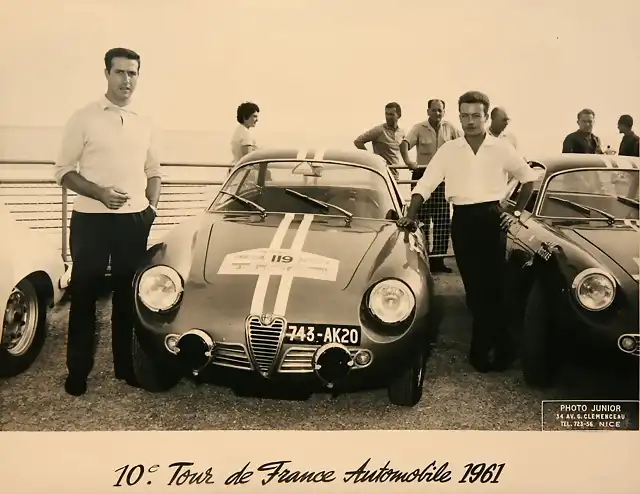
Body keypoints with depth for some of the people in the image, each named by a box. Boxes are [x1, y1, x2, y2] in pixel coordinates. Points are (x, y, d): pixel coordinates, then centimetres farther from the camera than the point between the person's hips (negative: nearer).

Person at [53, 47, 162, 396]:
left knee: (128, 295, 11)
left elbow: (153, 170, 18)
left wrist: (151, 204, 2)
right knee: (84, 295, 5)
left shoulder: (144, 123, 9)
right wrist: (99, 193, -19)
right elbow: (63, 171, -4)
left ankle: (125, 364, 24)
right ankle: (78, 370, 17)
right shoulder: (83, 118, -3)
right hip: (91, 220, -3)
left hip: (134, 221, 4)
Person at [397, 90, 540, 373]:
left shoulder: (502, 148, 2)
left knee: (492, 286, -3)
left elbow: (529, 178, 12)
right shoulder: (449, 150, 4)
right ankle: (491, 347, 20)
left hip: (491, 218, -1)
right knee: (474, 287, 6)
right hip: (462, 220, 2)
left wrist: (517, 213, 5)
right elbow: (425, 184, 1)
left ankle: (483, 349, 8)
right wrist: (411, 216, -9)